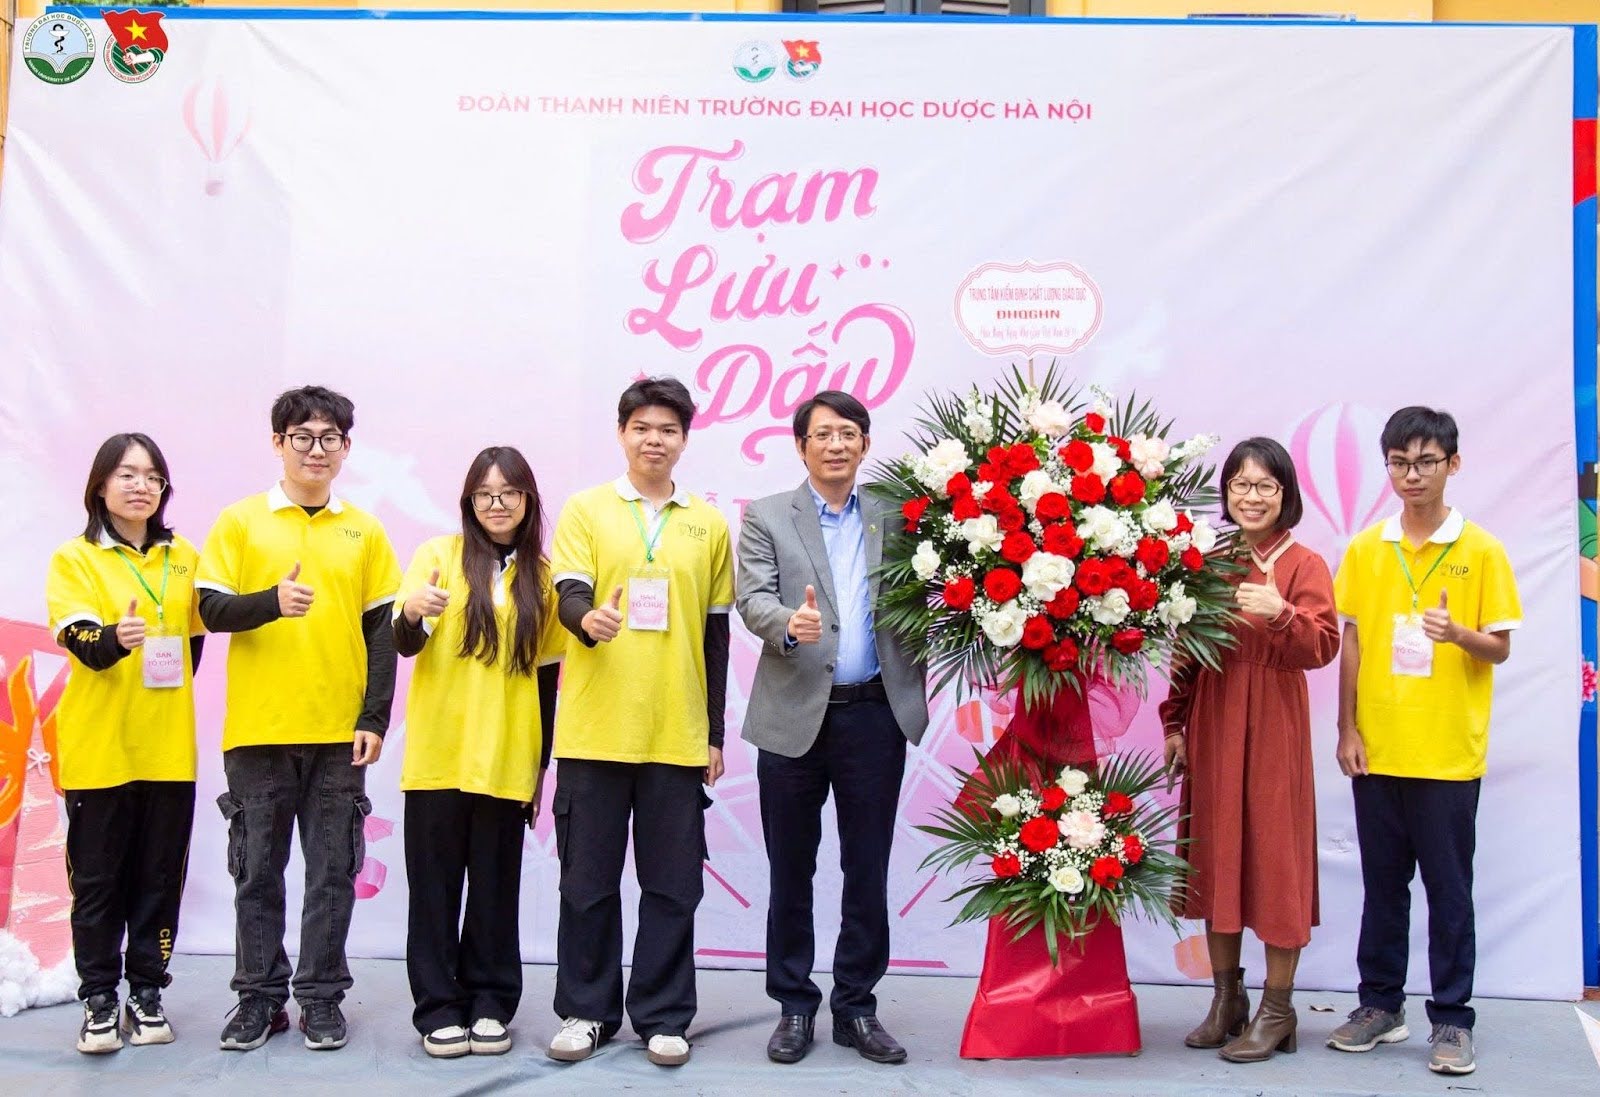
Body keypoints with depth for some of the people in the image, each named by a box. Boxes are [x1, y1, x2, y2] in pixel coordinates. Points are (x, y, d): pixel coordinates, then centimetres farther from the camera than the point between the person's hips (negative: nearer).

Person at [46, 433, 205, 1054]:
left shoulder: (184, 558, 9)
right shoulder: (75, 559, -1)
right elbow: (81, 642, -15)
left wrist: (170, 698, 7)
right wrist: (116, 639, -36)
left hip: (168, 747, 3)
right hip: (98, 747, -3)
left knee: (160, 875, 7)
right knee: (98, 879, 4)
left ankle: (147, 992, 18)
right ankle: (98, 1000, 14)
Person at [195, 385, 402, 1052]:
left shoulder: (364, 532, 8)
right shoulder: (241, 521, 4)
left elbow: (383, 630, 6)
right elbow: (211, 609, -3)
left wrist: (375, 717, -2)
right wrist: (271, 602, -22)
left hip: (339, 732, 1)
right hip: (257, 729, -1)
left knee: (333, 870, 5)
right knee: (257, 869, 7)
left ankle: (321, 996, 16)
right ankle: (259, 997, 18)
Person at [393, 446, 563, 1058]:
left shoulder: (541, 575, 8)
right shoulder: (439, 555, 2)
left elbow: (547, 674, 10)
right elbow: (405, 644, -6)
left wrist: (542, 763, 8)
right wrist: (411, 613, -30)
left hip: (508, 760, 1)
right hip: (438, 752, -1)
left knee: (496, 886, 7)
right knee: (436, 884, 4)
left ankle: (489, 1004, 18)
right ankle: (439, 1008, 13)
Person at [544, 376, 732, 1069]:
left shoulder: (708, 524, 10)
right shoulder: (585, 511, 4)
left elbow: (716, 634, 12)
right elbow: (568, 595, -7)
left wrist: (715, 734, 10)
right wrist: (588, 617, -32)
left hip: (679, 734, 2)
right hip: (595, 729, -1)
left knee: (673, 882, 5)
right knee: (588, 879, 6)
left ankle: (663, 1016, 16)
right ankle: (586, 1011, 19)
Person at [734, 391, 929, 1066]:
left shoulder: (896, 518, 10)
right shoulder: (766, 518, 4)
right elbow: (753, 599, -8)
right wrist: (790, 624, -28)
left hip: (876, 714, 2)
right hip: (795, 716, -1)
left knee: (868, 870, 7)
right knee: (791, 871, 8)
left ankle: (856, 1008, 20)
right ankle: (794, 1007, 21)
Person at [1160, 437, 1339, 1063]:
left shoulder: (1304, 565, -3)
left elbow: (1322, 646, -16)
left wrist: (1280, 613, -33)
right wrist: (1173, 724, 7)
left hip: (1272, 728, -4)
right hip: (1210, 726, 4)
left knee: (1274, 853, 0)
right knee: (1215, 852, 9)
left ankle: (1277, 1009, 12)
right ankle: (1226, 998, 23)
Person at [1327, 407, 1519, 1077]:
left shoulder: (1481, 550, -2)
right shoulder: (1364, 549, 6)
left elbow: (1500, 648, -1)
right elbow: (1352, 644, 8)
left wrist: (1458, 634, -22)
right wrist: (1348, 729, 2)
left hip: (1449, 751, -3)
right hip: (1377, 748, 3)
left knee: (1449, 888, 4)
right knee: (1382, 883, 11)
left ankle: (1452, 1019, 13)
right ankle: (1381, 1003, 23)